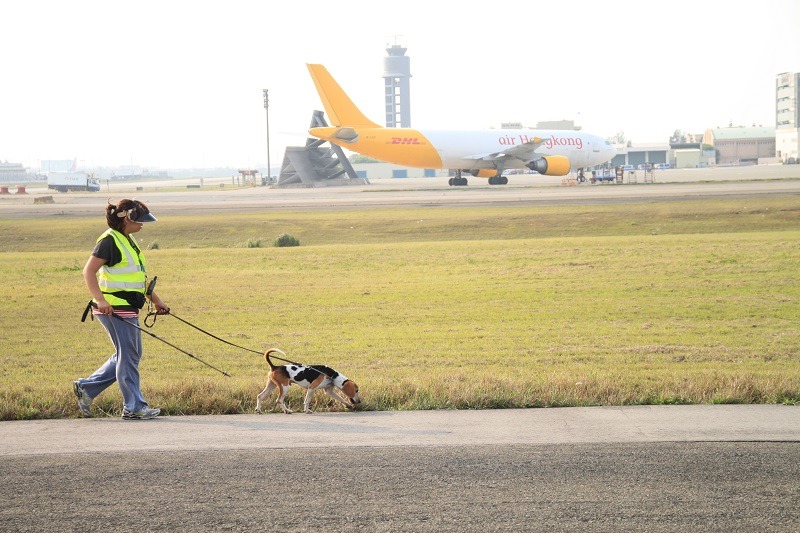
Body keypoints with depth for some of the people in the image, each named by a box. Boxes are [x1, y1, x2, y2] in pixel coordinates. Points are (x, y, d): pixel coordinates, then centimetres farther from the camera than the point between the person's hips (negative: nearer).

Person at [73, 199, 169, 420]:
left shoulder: (127, 240, 17)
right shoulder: (109, 240, -13)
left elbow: (138, 277, 26)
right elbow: (89, 271, -18)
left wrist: (155, 300, 26)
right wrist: (100, 300, -28)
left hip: (128, 308, 10)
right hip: (114, 308, -10)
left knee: (129, 354, 14)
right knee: (128, 355, -5)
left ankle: (86, 387, 21)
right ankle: (133, 407, 1)